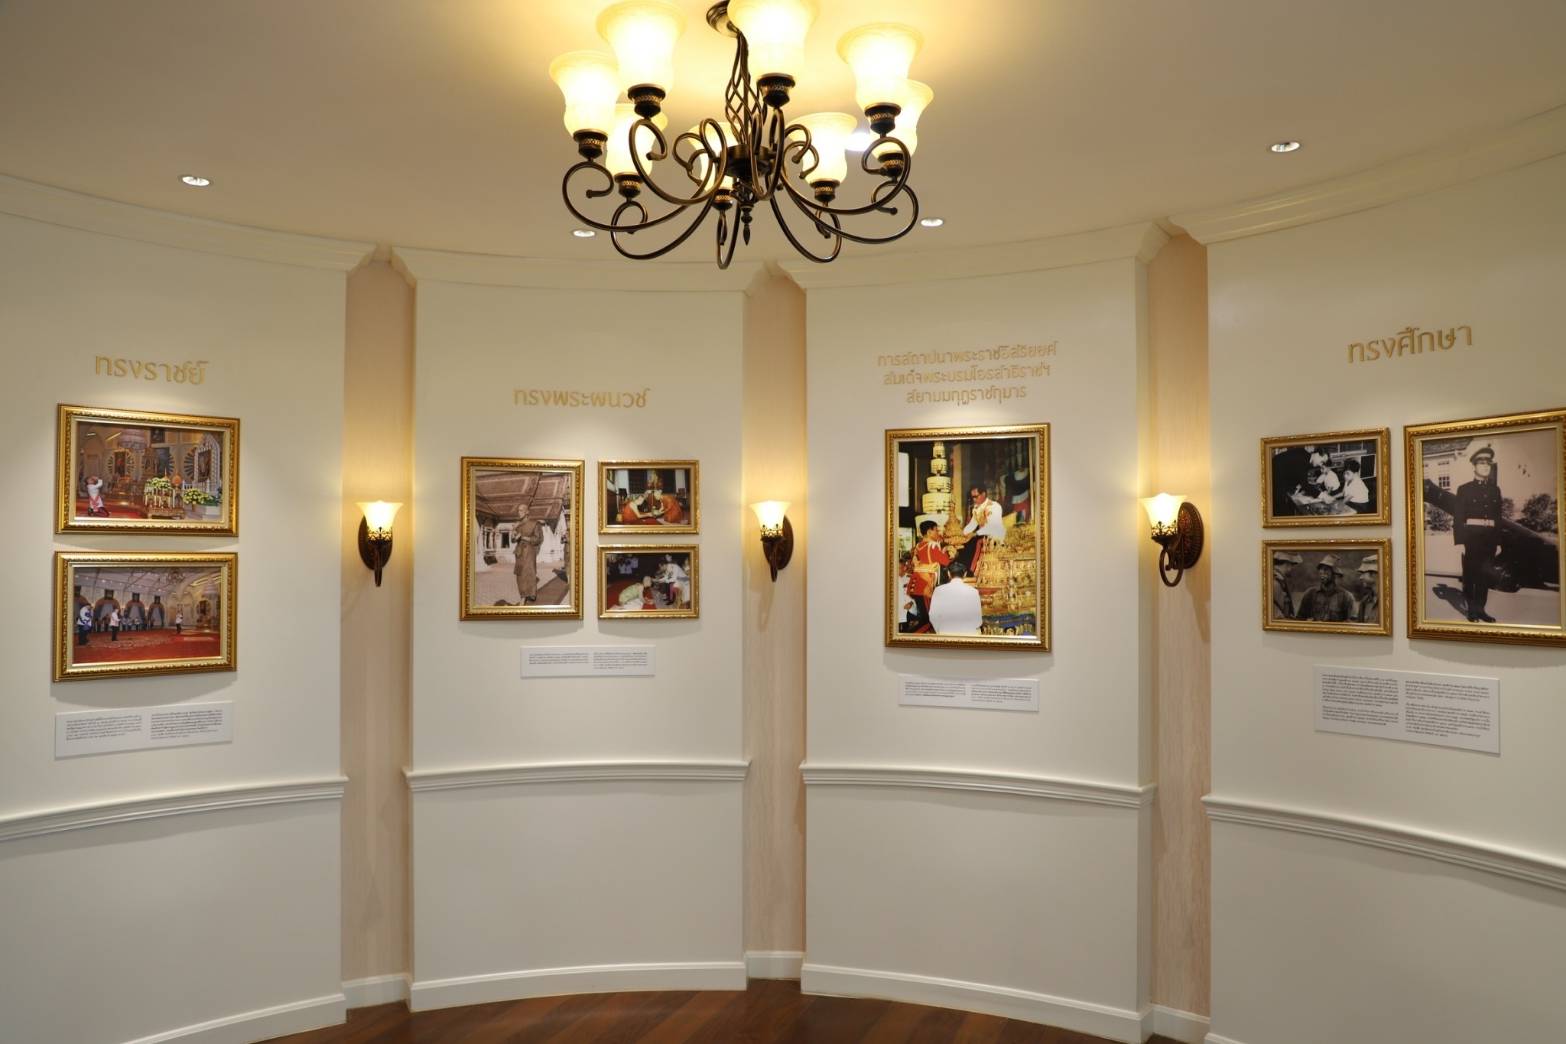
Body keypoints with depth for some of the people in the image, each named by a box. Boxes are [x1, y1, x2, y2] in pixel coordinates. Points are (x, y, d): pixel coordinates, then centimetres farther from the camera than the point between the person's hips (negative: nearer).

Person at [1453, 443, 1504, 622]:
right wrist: (1460, 542, -12)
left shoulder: (1495, 490, 12)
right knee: (1470, 574, 1)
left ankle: (1480, 609, 13)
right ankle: (1471, 610, 10)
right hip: (1471, 537, -3)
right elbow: (1457, 518, -5)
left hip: (1489, 538, 4)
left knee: (1485, 575, 5)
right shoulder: (1464, 489, 0)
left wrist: (1498, 542, 9)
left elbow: (1498, 517, 13)